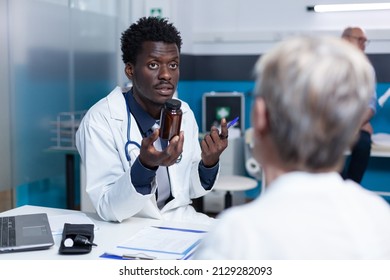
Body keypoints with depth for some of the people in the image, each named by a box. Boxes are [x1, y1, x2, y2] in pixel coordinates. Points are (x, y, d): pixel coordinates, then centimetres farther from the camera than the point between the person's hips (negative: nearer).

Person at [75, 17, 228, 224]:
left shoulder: (185, 113, 0)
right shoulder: (100, 120, -16)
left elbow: (191, 190, 8)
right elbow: (108, 209, -19)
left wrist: (209, 162, -12)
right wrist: (146, 165, -34)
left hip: (181, 220, 5)